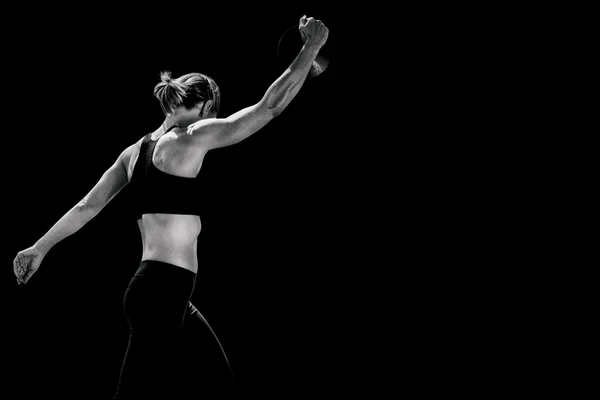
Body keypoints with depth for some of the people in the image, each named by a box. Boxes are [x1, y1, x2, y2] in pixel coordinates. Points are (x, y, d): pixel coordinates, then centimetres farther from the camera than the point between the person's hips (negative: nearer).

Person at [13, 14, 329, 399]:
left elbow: (87, 207, 16)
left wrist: (41, 247, 24)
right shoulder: (192, 138, -8)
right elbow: (270, 106, -8)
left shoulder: (137, 148, 15)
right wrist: (311, 48, 1)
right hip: (162, 291, -10)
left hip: (171, 294, 10)